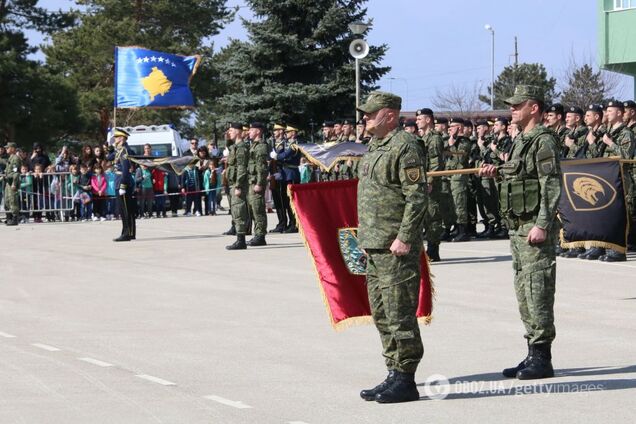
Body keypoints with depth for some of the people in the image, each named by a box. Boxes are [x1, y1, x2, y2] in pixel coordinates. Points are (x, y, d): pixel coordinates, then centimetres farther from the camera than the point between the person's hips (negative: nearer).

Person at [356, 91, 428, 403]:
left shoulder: (405, 147, -12)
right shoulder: (375, 147, 18)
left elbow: (418, 195, -18)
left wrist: (404, 238, -21)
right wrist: (365, 237, 21)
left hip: (396, 248, -10)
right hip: (374, 247, 10)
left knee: (399, 314, -7)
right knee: (381, 315, 13)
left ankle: (405, 381, -3)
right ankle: (394, 375, 21)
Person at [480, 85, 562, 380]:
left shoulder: (544, 141, -12)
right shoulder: (521, 141, 17)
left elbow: (552, 186, -18)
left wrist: (542, 225, -23)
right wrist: (498, 172, 10)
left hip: (536, 228, -10)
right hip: (518, 228, 10)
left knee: (537, 291, -8)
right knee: (524, 293, 12)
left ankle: (542, 359, -5)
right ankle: (533, 355, 19)